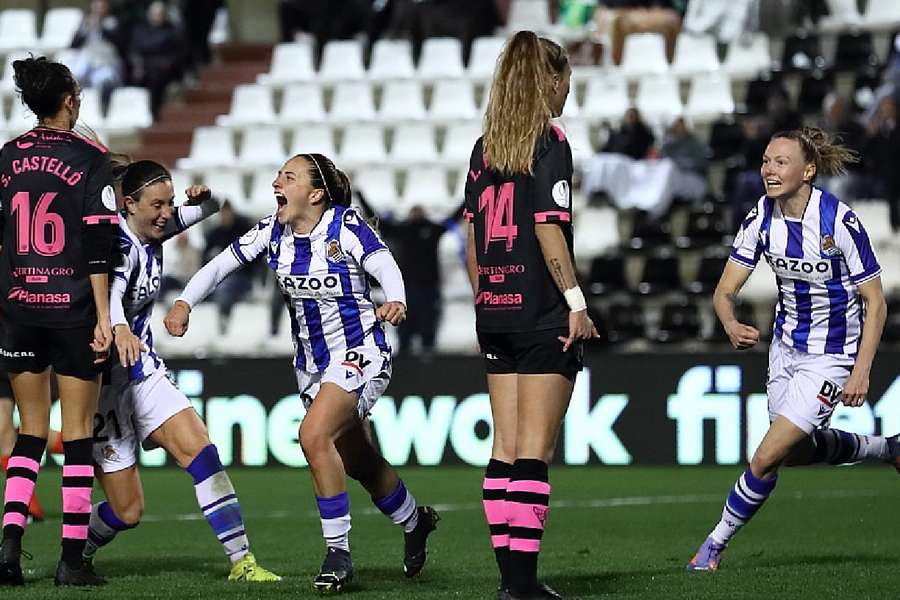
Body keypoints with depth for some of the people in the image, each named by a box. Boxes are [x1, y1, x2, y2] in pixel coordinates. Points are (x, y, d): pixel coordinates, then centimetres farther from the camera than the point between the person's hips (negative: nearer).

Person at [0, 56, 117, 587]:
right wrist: (103, 317, -9)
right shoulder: (89, 158, -6)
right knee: (78, 435, 4)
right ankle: (72, 558, 3)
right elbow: (98, 245, -10)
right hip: (73, 308, -4)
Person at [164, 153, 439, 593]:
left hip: (358, 353, -7)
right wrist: (185, 302, -18)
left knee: (314, 435, -26)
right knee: (357, 460, 16)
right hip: (311, 362, 7)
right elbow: (222, 263, -2)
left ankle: (338, 552, -17)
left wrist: (394, 301, -48)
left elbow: (386, 267, -26)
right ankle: (414, 521, 44)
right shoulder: (273, 231, -1)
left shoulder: (346, 226, -16)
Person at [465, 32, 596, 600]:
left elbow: (472, 238, 13)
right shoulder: (550, 142, -9)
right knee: (534, 450, -6)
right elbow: (548, 230, -16)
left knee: (506, 446, 9)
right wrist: (576, 300, -13)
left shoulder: (486, 148, 11)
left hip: (496, 314, 7)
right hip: (544, 315, -7)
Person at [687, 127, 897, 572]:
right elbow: (725, 290, -6)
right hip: (786, 345, 7)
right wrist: (731, 325, -29)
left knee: (767, 457, -13)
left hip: (832, 355, -7)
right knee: (795, 452, 20)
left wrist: (861, 371, -22)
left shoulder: (840, 222, -24)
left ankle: (716, 544, 5)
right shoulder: (761, 218, -9)